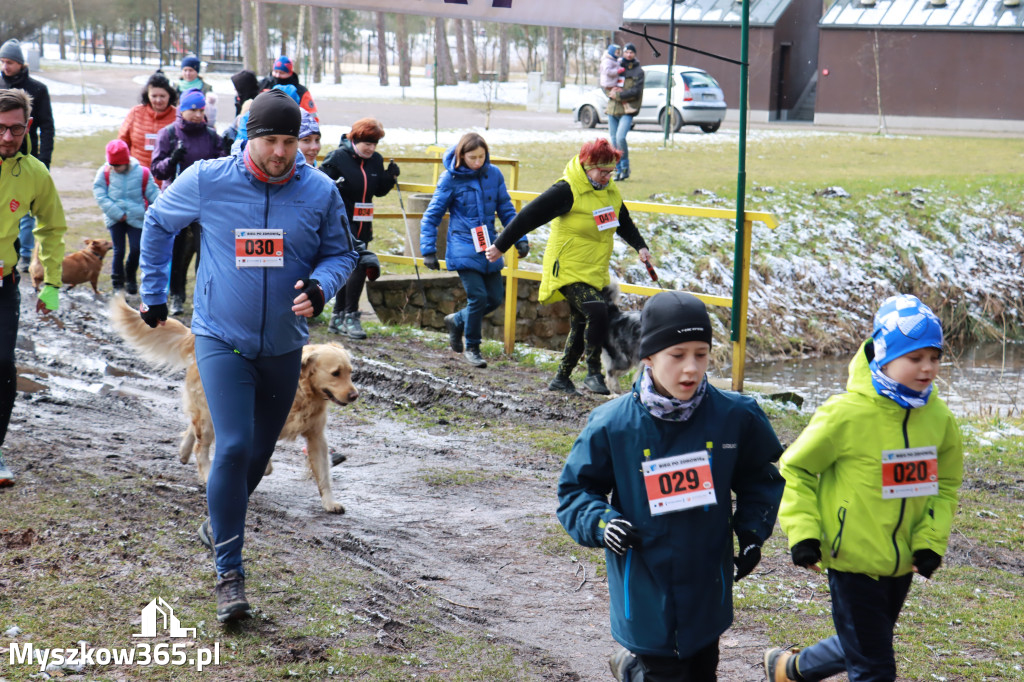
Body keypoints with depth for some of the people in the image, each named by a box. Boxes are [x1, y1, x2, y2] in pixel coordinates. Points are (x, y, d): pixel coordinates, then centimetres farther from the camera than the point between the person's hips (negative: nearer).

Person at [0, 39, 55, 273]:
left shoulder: (37, 89, 0)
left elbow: (46, 126, 0)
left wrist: (44, 159, -8)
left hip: (27, 158, -2)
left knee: (27, 209, 1)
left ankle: (25, 254, 8)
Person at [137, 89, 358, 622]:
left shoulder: (320, 192, -5)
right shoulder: (206, 181, -9)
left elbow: (340, 253, 7)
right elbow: (158, 224, 9)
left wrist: (319, 286, -15)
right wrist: (154, 294, 12)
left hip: (284, 346, 3)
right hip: (222, 339, -3)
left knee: (260, 451, 15)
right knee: (233, 447, -16)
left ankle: (220, 523, 43)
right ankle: (229, 572, -8)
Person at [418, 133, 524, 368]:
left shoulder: (494, 174, 3)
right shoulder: (451, 178, -6)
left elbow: (506, 210, 13)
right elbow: (431, 216, 0)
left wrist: (520, 239, 5)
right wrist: (428, 251, -4)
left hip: (489, 248, 5)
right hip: (464, 249, -5)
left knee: (495, 298, 6)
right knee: (478, 297, -13)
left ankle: (457, 321, 32)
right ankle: (472, 348, 9)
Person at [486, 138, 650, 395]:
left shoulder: (610, 191, 6)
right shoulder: (567, 190, -18)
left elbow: (624, 222, 23)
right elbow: (528, 217, -15)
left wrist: (640, 246, 9)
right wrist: (500, 246, -13)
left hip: (594, 272, 8)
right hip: (568, 270, -8)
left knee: (581, 327, 12)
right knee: (597, 311, -25)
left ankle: (561, 379, 26)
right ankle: (593, 373, -14)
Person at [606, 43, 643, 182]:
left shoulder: (638, 72, 2)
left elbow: (635, 92, -8)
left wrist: (617, 95, -12)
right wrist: (611, 91, -7)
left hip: (627, 110, -5)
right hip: (613, 109, 5)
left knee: (620, 137, -21)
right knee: (614, 140, 5)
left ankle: (625, 167, -7)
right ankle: (618, 170, 13)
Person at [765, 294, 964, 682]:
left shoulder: (938, 418, -2)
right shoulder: (847, 414, -18)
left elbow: (946, 483, 12)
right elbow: (796, 468, -6)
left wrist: (932, 540, -1)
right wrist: (803, 533, -14)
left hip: (903, 561, 6)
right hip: (853, 558, -6)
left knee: (859, 647, 23)